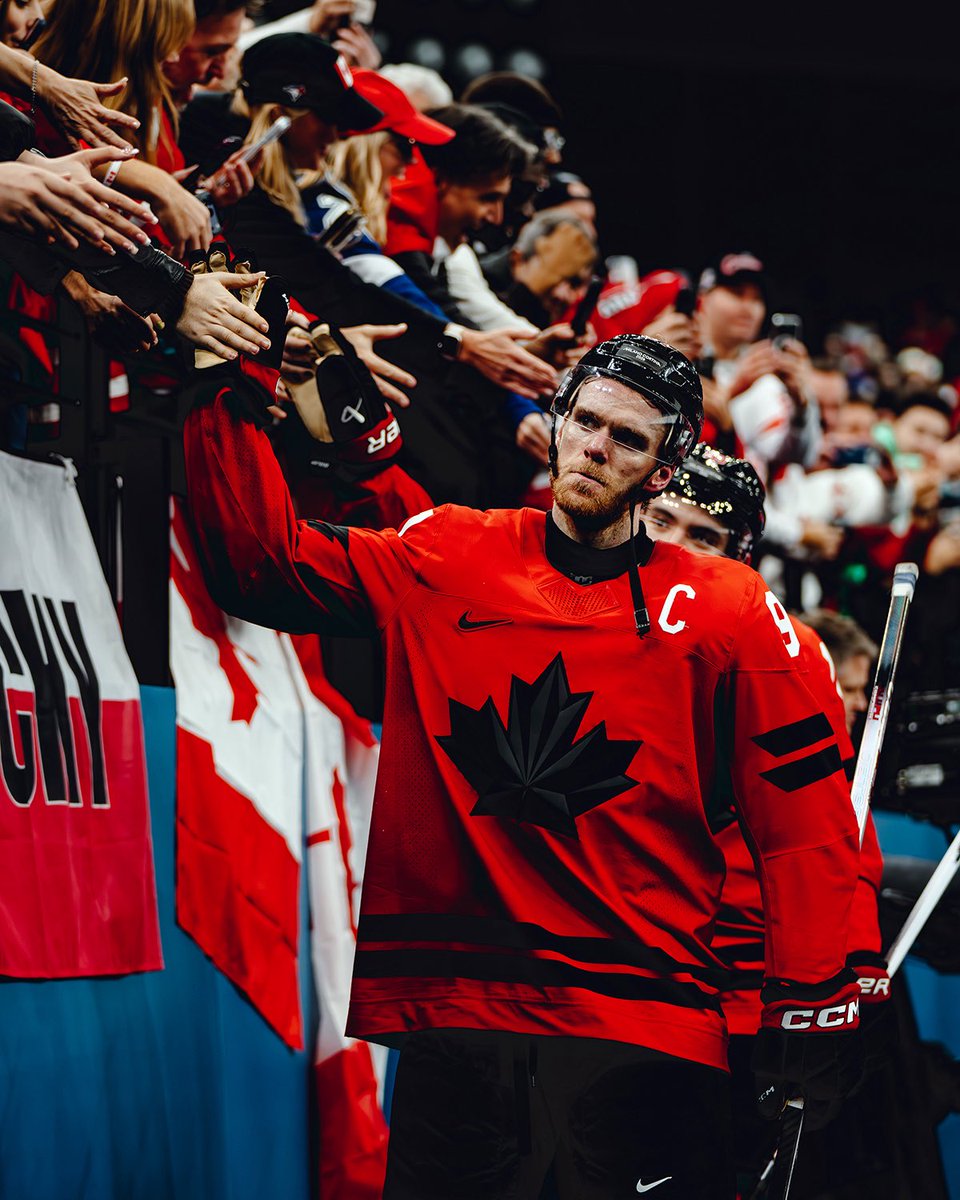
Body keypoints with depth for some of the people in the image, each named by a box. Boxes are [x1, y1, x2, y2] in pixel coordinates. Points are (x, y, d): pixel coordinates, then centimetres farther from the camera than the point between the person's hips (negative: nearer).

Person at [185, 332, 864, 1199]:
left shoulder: (724, 606, 4)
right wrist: (229, 403, -1)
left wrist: (814, 1012, -2)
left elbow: (806, 809, 3)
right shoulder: (443, 561, 11)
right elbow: (264, 564, 8)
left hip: (642, 1022, -1)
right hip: (452, 1009, 2)